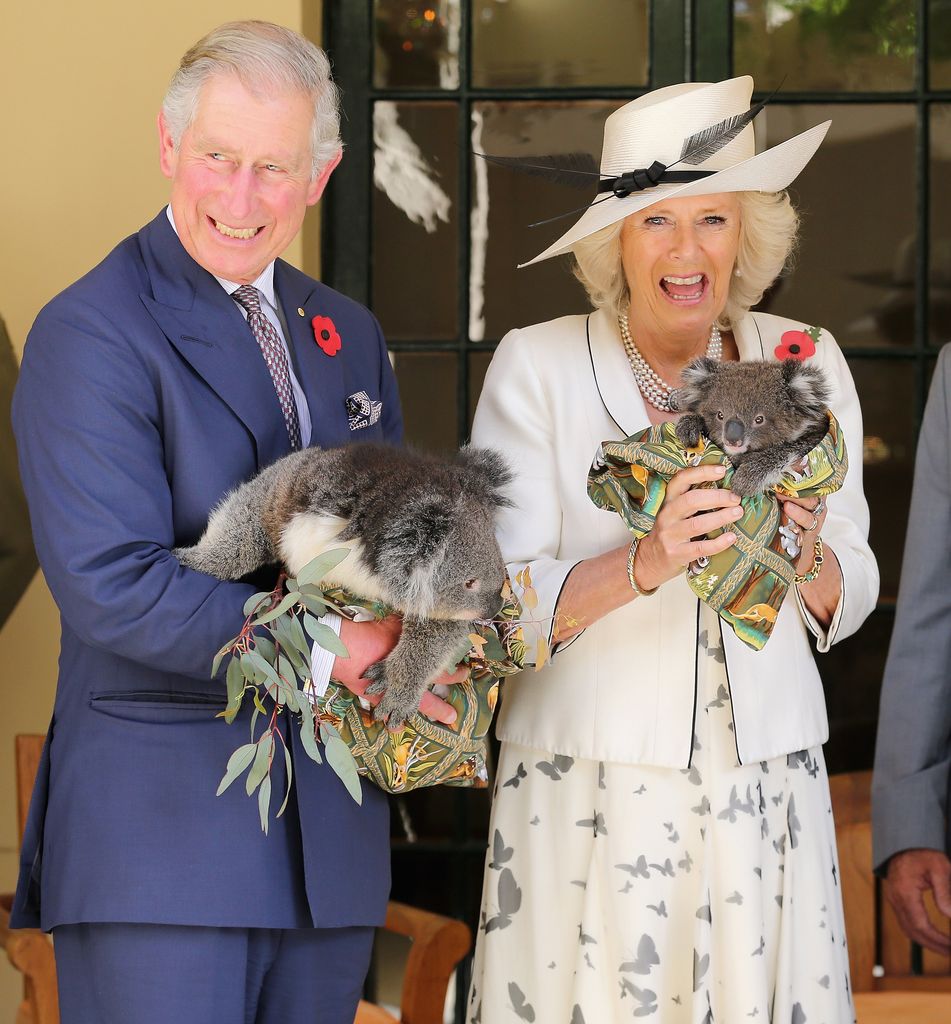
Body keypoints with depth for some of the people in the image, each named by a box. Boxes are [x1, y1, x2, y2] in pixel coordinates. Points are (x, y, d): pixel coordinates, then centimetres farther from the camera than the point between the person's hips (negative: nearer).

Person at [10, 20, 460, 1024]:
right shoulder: (88, 335, -8)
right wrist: (327, 647, -18)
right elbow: (111, 586, -18)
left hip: (331, 830, 7)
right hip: (159, 833, -6)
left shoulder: (349, 336, 15)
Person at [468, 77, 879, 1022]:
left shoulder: (805, 361, 4)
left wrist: (808, 558, -14)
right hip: (588, 790, -2)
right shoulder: (535, 367, -5)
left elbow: (848, 606, 9)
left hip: (766, 790, 3)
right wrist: (645, 564, -26)